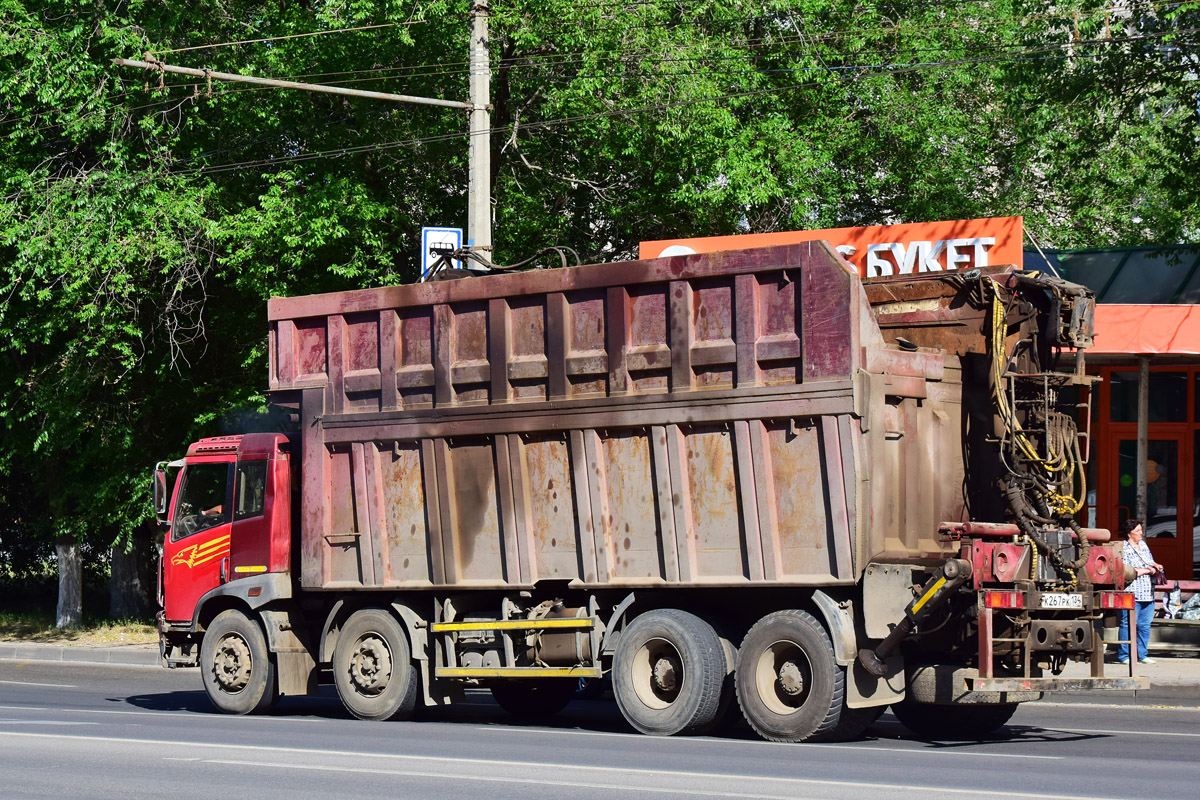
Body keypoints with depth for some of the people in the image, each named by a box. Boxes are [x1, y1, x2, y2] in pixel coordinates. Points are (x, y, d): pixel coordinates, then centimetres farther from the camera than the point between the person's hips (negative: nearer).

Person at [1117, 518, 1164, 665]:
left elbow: (1150, 561, 31)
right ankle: (1124, 656, 2)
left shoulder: (1143, 545, 17)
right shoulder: (1123, 549, -9)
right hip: (1131, 594, -8)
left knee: (1145, 625, 9)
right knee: (1128, 625, -5)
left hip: (1147, 594, 8)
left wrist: (1155, 565, 8)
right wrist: (1146, 570, -12)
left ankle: (1142, 654, 17)